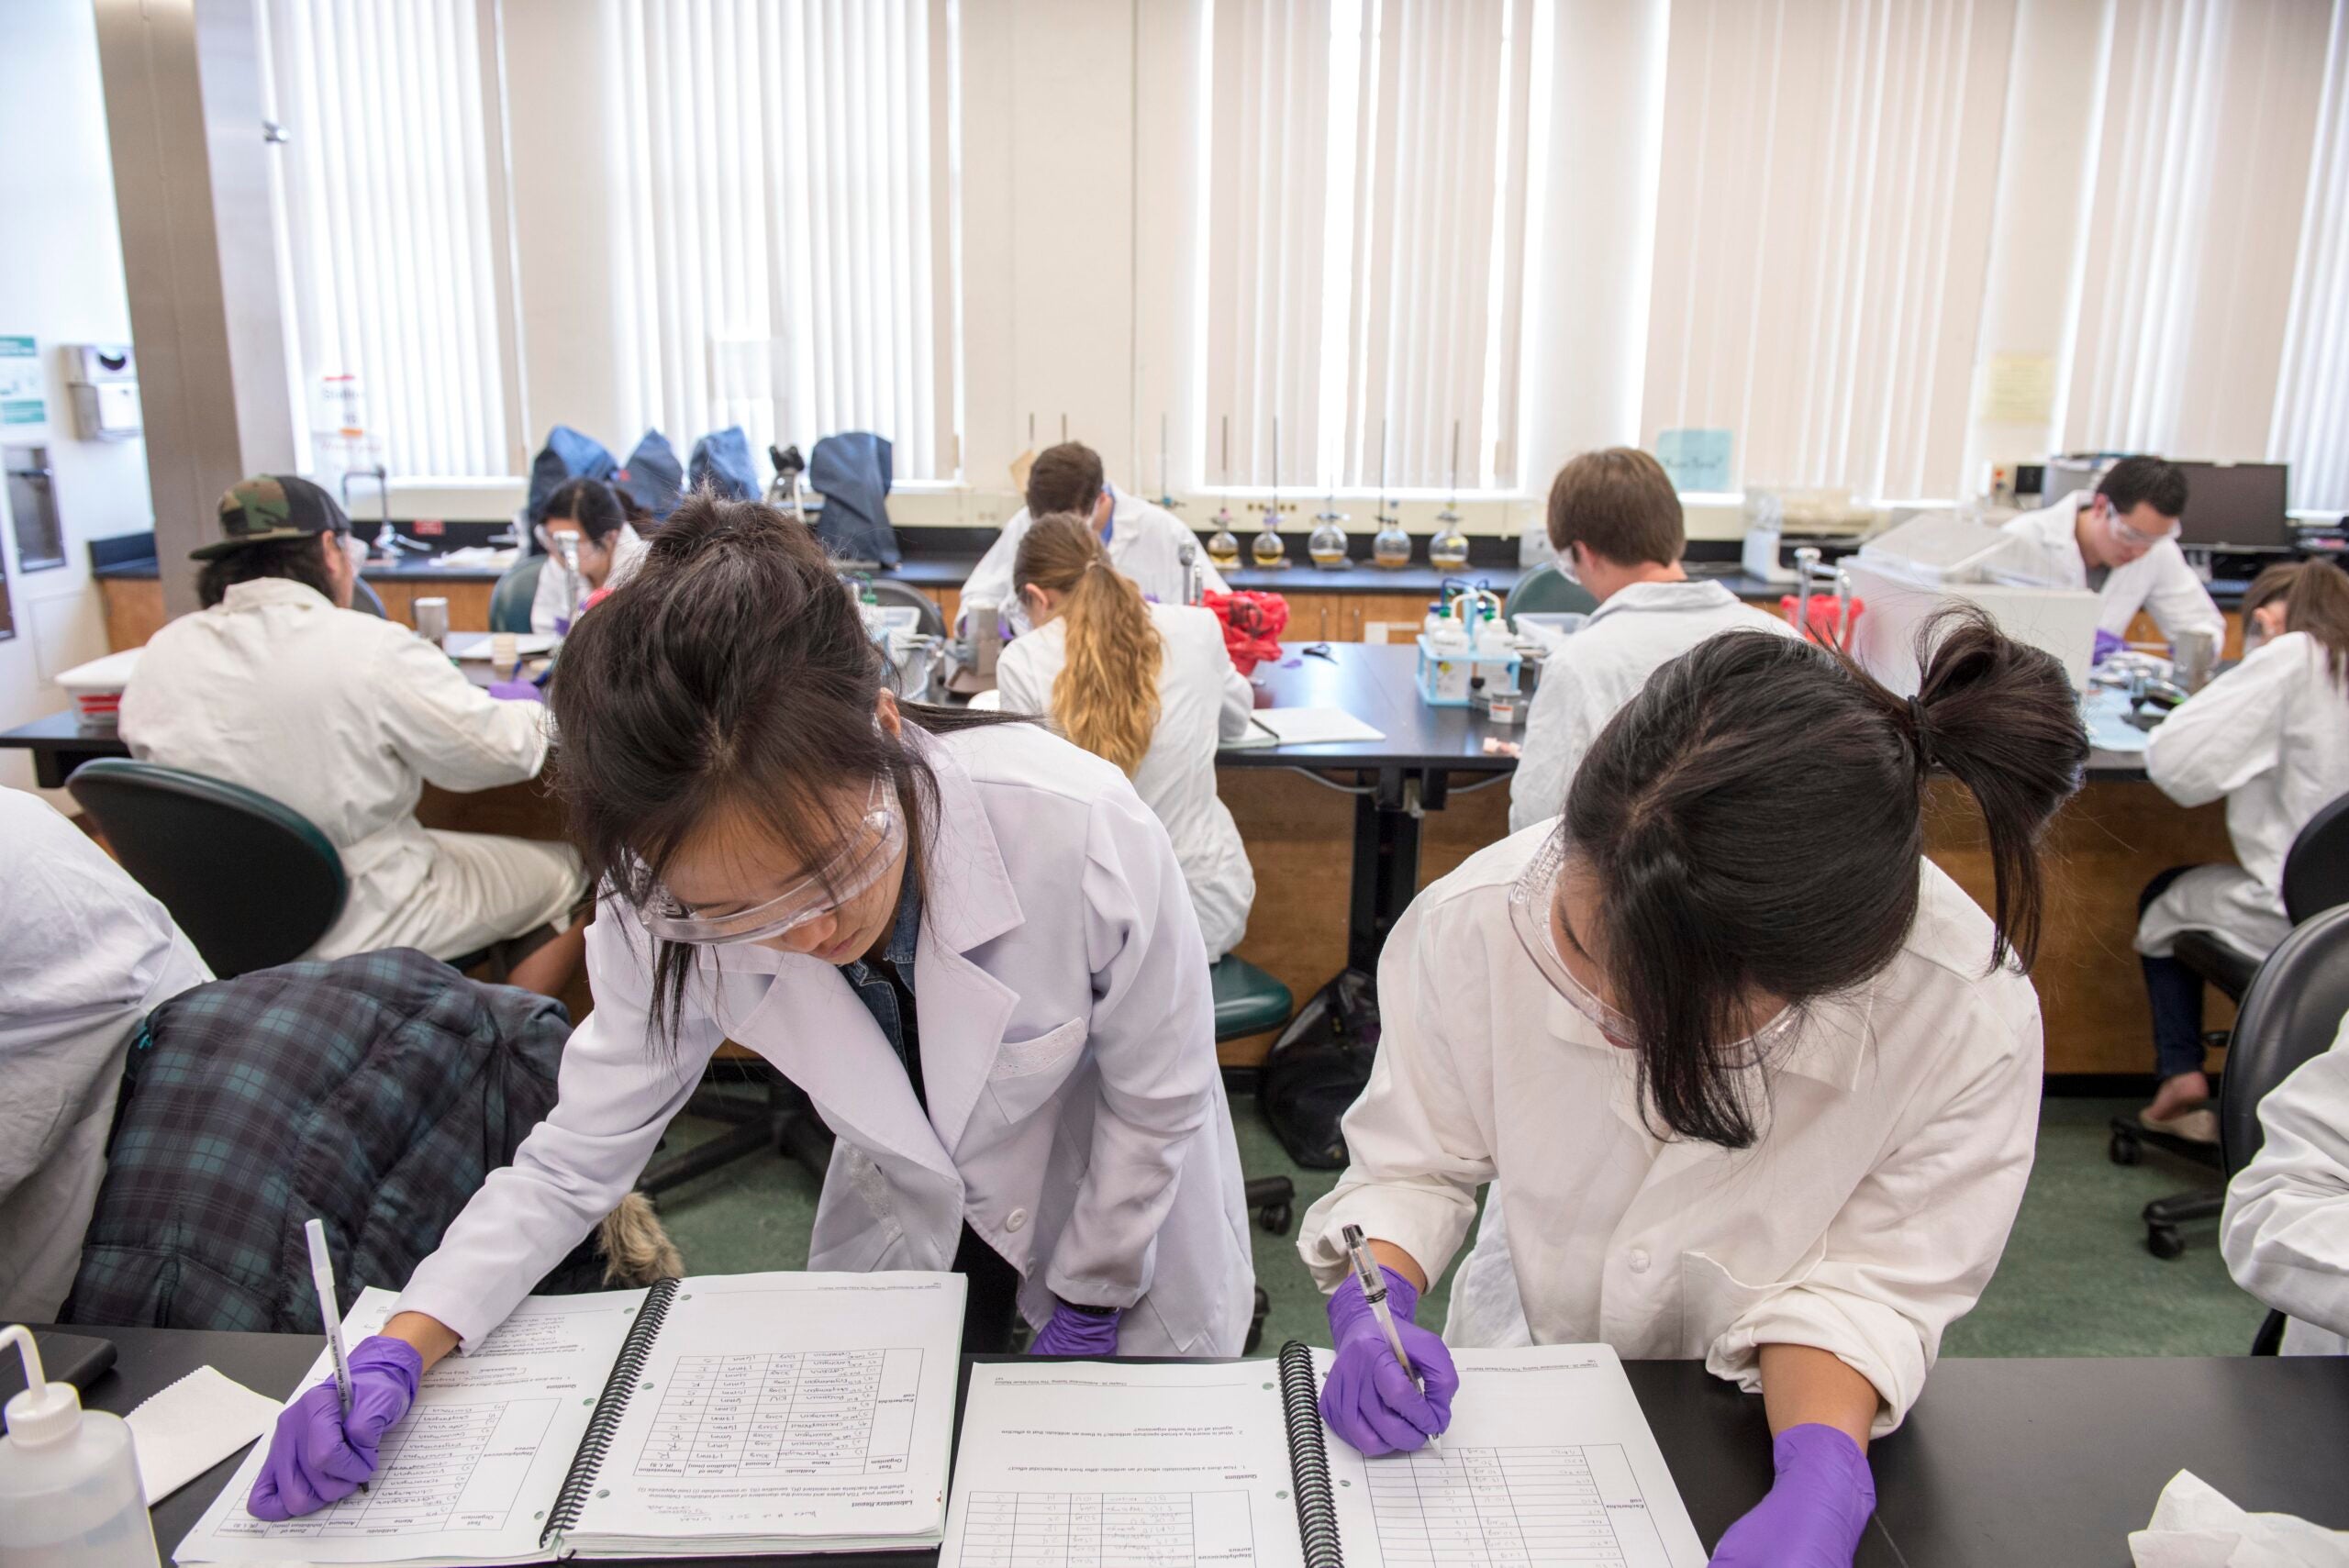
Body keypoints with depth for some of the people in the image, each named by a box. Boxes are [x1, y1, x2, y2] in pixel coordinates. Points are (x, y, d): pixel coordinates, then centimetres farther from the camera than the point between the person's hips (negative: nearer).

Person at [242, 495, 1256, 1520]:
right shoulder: (670, 918, -29)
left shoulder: (1084, 833, -39)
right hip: (907, 1217, 2)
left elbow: (1157, 1099, -21)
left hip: (1114, 1200, -1)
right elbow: (579, 1153, -13)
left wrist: (1088, 1309, -8)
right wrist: (397, 1353, -26)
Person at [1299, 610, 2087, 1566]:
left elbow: (1861, 1283, -17)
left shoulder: (1967, 1023, -27)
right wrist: (1374, 1302, -27)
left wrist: (1822, 1479, -32)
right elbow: (1412, 1159, -11)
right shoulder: (1477, 922, -25)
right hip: (1525, 1360, -1)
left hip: (1763, 1424, 2)